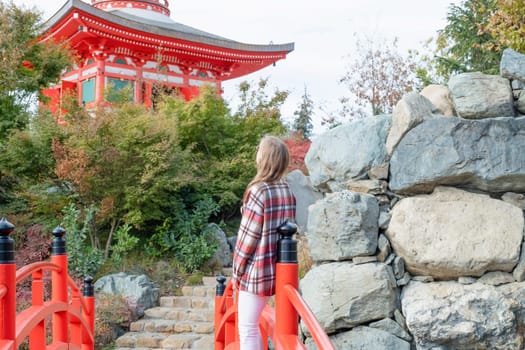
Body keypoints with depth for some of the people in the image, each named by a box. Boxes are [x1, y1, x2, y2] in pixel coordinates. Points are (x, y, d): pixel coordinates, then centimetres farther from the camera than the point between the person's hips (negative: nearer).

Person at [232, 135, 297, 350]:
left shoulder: (258, 191, -15)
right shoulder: (287, 191, 6)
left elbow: (247, 236, -13)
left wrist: (237, 270, -4)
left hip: (256, 271, -7)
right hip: (278, 269, 7)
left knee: (247, 329, 2)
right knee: (253, 326, 20)